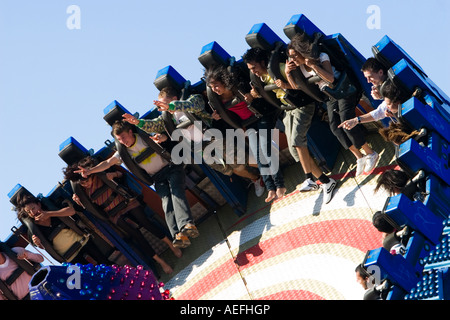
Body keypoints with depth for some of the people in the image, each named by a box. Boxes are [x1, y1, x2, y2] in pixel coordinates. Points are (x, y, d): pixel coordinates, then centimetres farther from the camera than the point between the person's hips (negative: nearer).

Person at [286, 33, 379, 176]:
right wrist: (288, 73, -12)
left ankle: (370, 154, -7)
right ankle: (359, 158, -3)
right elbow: (297, 87, 4)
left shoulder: (321, 57, -19)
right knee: (334, 126, -9)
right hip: (330, 97, 7)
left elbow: (330, 78, -30)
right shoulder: (299, 66, 0)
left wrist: (313, 65, -35)